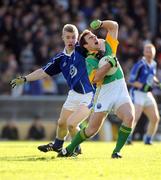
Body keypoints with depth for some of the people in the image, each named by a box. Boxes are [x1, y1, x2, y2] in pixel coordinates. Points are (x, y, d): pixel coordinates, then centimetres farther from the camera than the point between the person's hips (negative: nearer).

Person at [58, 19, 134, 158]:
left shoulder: (108, 46, 9)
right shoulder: (90, 60, -7)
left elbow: (114, 26, 19)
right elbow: (96, 78, -23)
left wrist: (101, 24, 1)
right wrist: (110, 63, -26)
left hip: (121, 91, 4)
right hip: (105, 93, -4)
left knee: (129, 117, -23)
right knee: (92, 128, 0)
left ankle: (117, 151, -13)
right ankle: (70, 149, 21)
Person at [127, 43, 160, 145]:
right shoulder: (140, 64, -13)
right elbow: (131, 80, -14)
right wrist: (143, 86, -26)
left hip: (148, 94, 8)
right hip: (137, 93, -8)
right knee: (135, 117, -20)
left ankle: (148, 139, 17)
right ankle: (127, 138, -16)